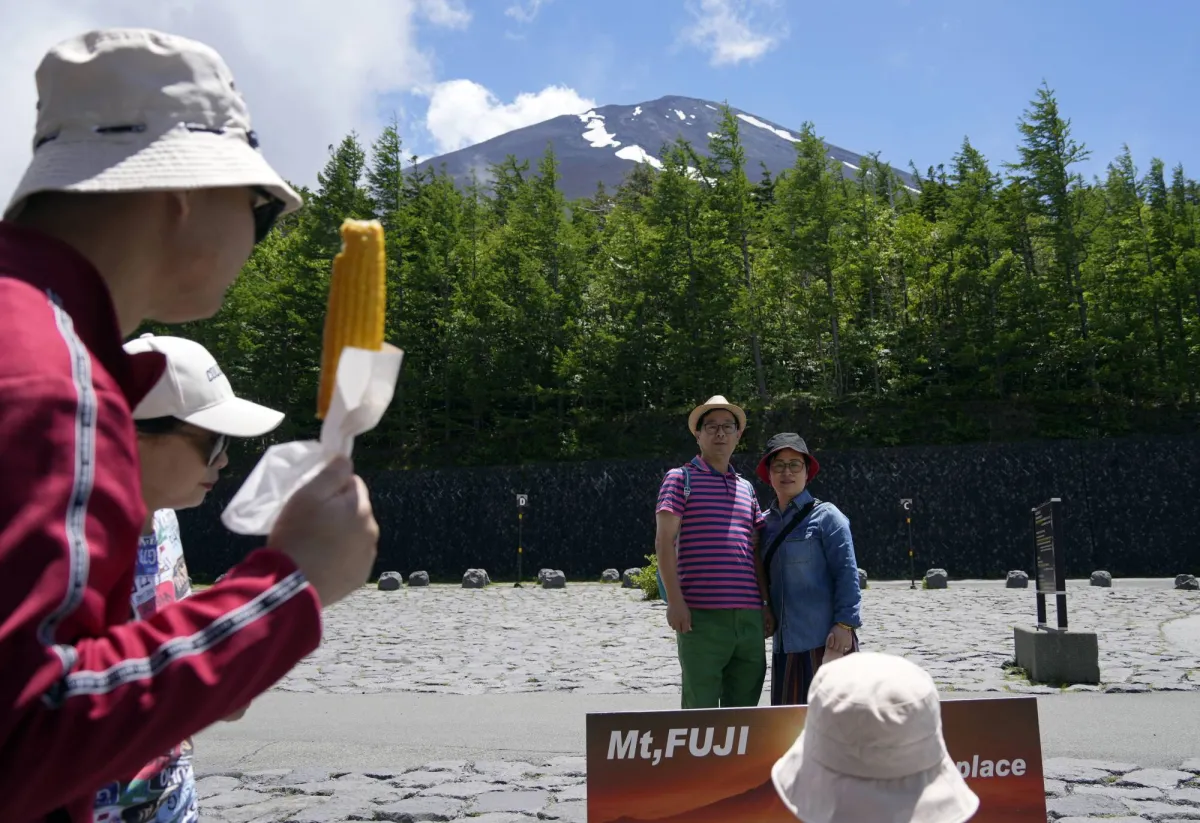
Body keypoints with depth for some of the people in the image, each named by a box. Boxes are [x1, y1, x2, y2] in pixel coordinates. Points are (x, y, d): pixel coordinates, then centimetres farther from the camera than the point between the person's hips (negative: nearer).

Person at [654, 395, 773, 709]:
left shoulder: (746, 488, 20)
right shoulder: (680, 478, 4)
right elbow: (664, 543, -4)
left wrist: (768, 605, 14)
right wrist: (674, 601, -13)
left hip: (749, 616, 6)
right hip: (701, 615, -5)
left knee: (744, 708, 9)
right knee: (700, 708, -2)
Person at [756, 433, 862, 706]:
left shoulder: (826, 516, -3)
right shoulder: (765, 523, 13)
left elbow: (847, 573, -9)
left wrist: (845, 624, -16)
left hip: (826, 639, -6)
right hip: (785, 642, 6)